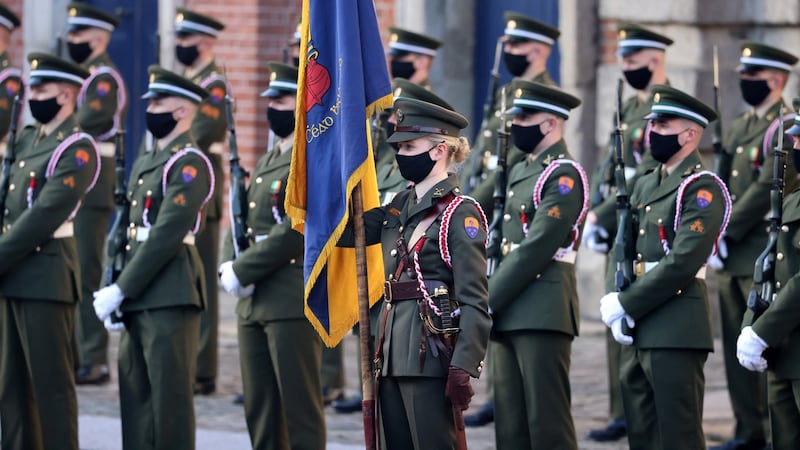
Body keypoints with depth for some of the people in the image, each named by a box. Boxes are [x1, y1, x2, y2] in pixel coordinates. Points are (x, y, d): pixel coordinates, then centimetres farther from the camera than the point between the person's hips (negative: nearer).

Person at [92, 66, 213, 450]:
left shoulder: (189, 164, -11)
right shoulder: (145, 163, 18)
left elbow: (167, 234, -18)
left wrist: (120, 290, -17)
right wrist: (116, 294, 8)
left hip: (171, 294, -9)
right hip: (139, 299, 9)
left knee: (170, 396, -6)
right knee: (136, 395, 10)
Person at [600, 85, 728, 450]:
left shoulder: (702, 189, -10)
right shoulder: (646, 185, 17)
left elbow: (682, 262, -18)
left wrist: (627, 307, -15)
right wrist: (613, 299, -5)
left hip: (676, 332, -9)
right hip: (640, 331, 9)